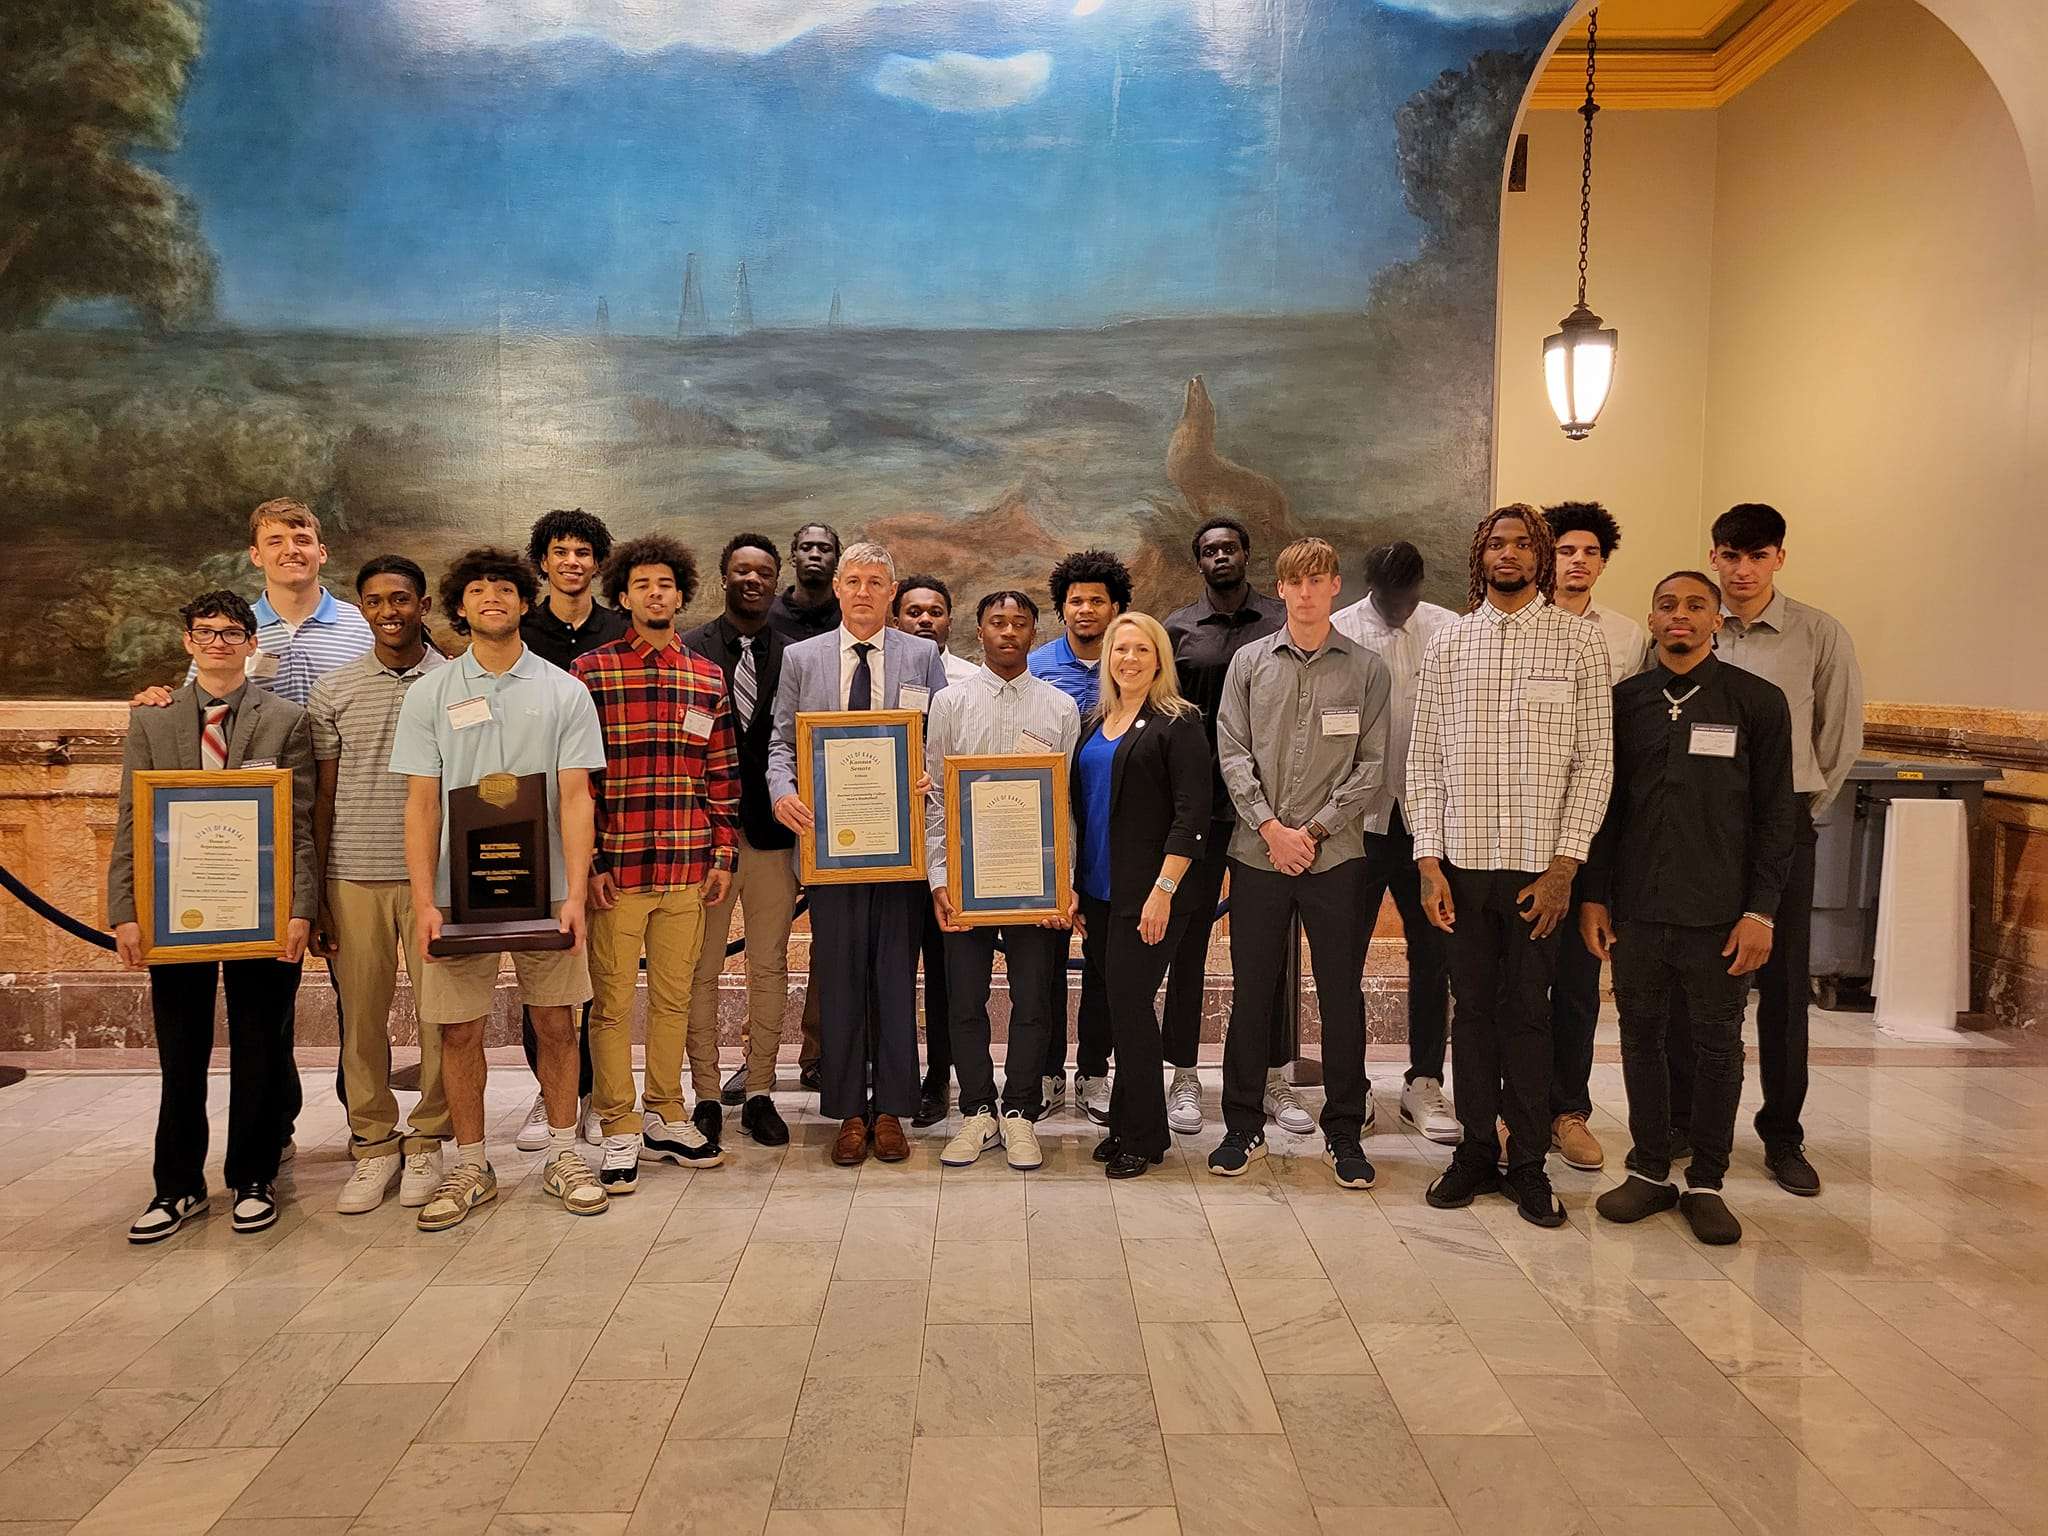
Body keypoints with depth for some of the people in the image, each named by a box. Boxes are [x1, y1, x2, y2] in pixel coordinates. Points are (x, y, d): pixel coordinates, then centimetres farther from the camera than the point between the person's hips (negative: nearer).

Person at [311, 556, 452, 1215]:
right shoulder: (334, 691, 6)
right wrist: (312, 898, 4)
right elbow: (322, 800, 8)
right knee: (361, 1017, 6)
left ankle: (426, 1141, 19)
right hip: (354, 878, 1)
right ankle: (374, 1144, 21)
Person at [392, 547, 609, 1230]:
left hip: (545, 887, 0)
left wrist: (576, 893, -11)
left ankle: (563, 1154, 21)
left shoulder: (564, 692, 3)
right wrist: (424, 902, -7)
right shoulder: (429, 693, 5)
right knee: (459, 1029, 4)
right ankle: (470, 1167, 19)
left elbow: (574, 797, -2)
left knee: (555, 1022, 5)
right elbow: (421, 803, 2)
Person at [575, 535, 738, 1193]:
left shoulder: (707, 678, 10)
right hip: (616, 868, -3)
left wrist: (723, 852, 8)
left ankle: (666, 1119, 25)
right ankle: (620, 1133, 15)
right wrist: (590, 860, -7)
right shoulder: (591, 671, -1)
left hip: (688, 868, 3)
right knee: (612, 1002, 4)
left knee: (674, 997, 12)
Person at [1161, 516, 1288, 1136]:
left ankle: (1275, 1077, 17)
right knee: (1188, 931, 4)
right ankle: (1184, 1076, 14)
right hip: (1197, 800, 0)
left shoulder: (1282, 620, 6)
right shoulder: (1178, 628, 7)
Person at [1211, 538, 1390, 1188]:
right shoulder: (1250, 662, 7)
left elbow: (1370, 765, 0)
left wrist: (1315, 829, -8)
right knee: (1251, 991, 6)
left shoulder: (1366, 670, 5)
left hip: (1335, 854, 0)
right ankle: (1244, 1127, 20)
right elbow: (1233, 752, 1)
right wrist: (1271, 828, -9)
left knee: (1342, 995, 5)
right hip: (1257, 851, 1)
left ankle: (1344, 1133, 19)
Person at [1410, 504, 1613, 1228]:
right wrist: (1429, 860, -2)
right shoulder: (1449, 643, 7)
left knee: (1528, 1012, 5)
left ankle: (1528, 1162, 17)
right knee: (1473, 1009, 10)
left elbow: (1595, 759, -1)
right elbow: (1424, 757, 6)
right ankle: (1476, 1150, 22)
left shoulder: (1579, 641, 2)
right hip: (1463, 861, 2)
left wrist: (1565, 866, -8)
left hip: (1541, 864, -2)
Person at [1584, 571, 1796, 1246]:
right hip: (1637, 906, 2)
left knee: (1717, 1046, 7)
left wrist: (1760, 911, -6)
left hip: (1720, 912, -2)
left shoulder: (1758, 702, 0)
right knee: (1641, 1037, 9)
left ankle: (1706, 1183, 20)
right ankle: (1650, 1172, 23)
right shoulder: (1624, 700, 6)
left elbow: (1775, 815, 0)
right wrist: (1593, 896, 4)